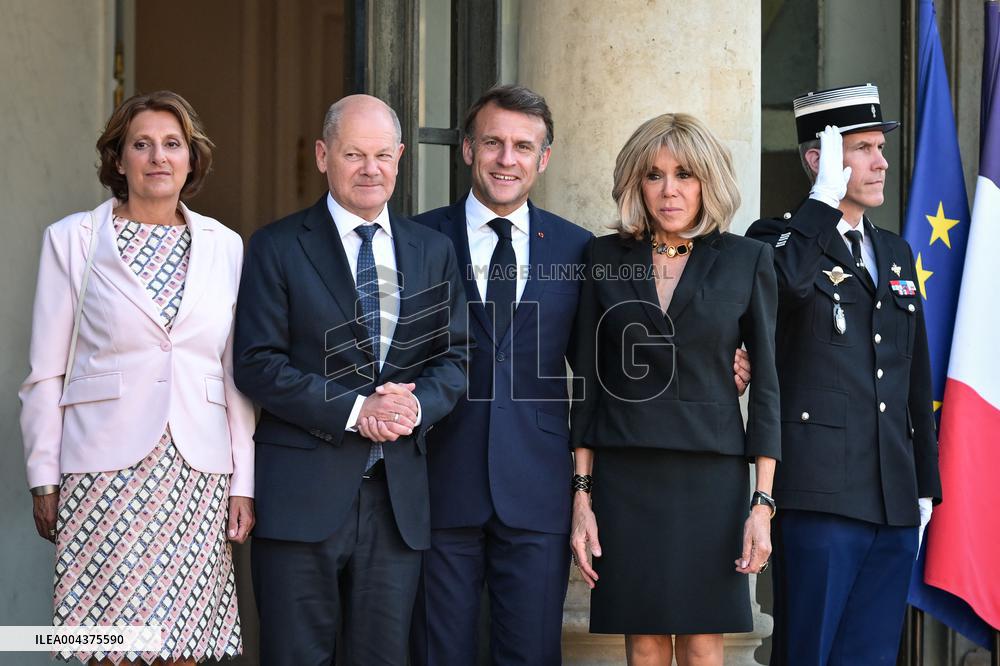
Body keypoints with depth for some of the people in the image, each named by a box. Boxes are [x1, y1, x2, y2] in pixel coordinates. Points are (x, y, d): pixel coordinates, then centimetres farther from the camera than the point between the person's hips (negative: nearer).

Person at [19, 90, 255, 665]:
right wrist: (44, 480, -1)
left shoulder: (225, 246, 9)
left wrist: (243, 483, 5)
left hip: (198, 473, 2)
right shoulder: (72, 239, 3)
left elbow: (237, 376, 10)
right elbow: (46, 373, 3)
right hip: (107, 473, -2)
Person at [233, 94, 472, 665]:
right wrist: (354, 411, -16)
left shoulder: (434, 251, 12)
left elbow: (455, 356, 10)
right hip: (303, 491, -3)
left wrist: (415, 404, -12)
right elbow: (258, 365, -7)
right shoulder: (277, 248, 0)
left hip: (398, 493, 3)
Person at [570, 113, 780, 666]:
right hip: (625, 478, 1)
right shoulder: (605, 258, 6)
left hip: (710, 476, -1)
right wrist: (581, 495, 0)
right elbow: (588, 381, 7)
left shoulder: (746, 260, 3)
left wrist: (762, 504, -4)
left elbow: (766, 385, 2)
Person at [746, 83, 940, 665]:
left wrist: (926, 485, 19)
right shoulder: (781, 241, 0)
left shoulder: (897, 253, 20)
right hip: (821, 494, -6)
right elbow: (790, 282, -27)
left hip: (895, 502, 6)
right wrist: (825, 196, -15)